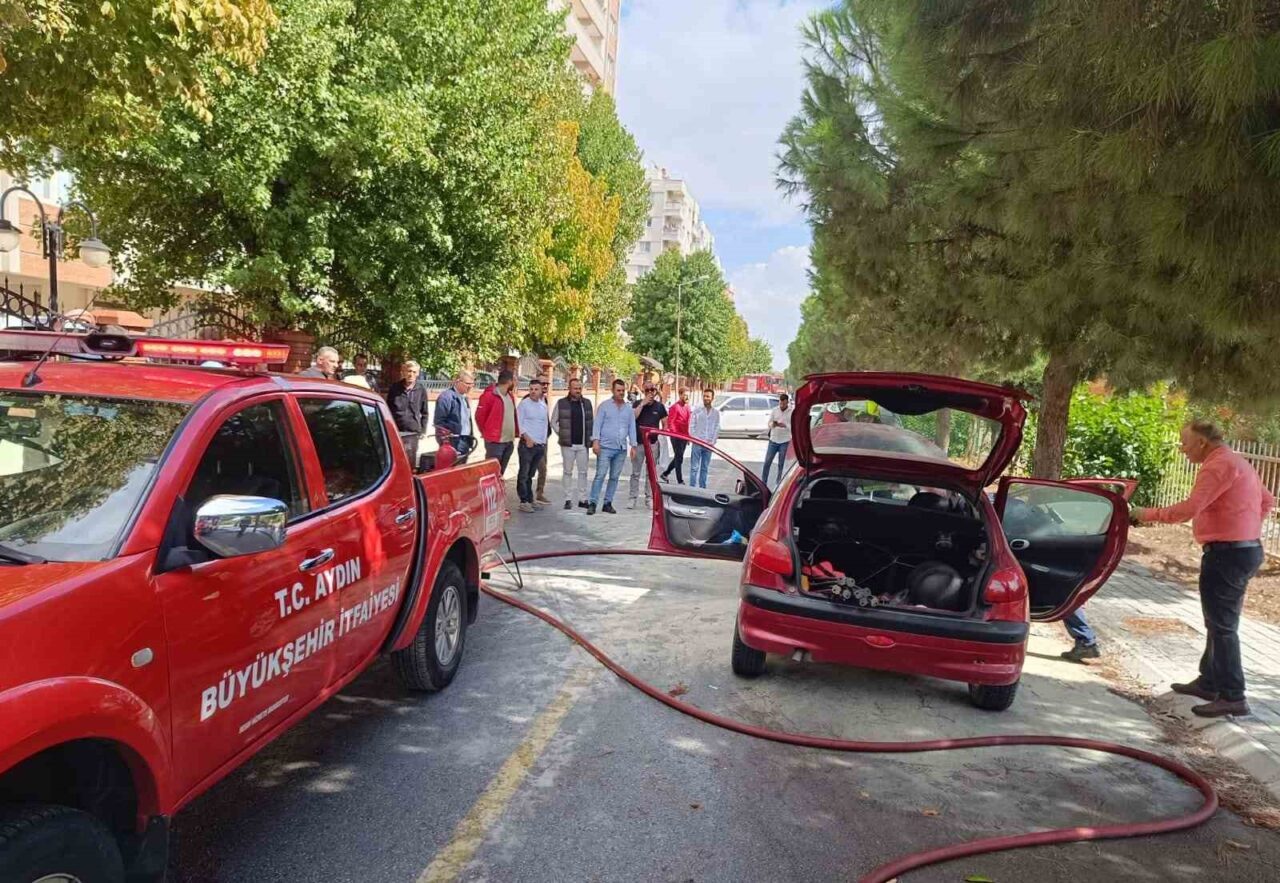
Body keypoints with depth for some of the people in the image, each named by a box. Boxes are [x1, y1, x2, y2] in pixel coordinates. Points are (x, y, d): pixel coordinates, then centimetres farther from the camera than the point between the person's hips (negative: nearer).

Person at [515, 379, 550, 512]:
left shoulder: (543, 405, 13)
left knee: (530, 474, 12)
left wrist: (544, 442, 13)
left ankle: (530, 499, 18)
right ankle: (524, 501, -1)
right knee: (524, 474, -3)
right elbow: (519, 423, -7)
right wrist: (527, 438, -14)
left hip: (540, 445, 5)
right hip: (527, 444, -5)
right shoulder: (524, 404, -3)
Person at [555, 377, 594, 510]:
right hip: (567, 444, -2)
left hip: (583, 444, 2)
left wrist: (590, 437, 4)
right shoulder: (561, 403, 1)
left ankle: (582, 499, 12)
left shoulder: (587, 403, 9)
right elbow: (555, 422, 6)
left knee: (583, 472, 5)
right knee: (568, 472, 2)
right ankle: (568, 499, 8)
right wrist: (561, 435, -2)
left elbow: (592, 422, 13)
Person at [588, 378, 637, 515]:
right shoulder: (604, 406, 1)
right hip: (605, 447, -4)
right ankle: (592, 503, -6)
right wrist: (595, 441, -13)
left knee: (614, 477, 7)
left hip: (621, 449, 4)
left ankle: (608, 503, 14)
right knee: (600, 475, -8)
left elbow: (632, 427, 12)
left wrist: (633, 445, 6)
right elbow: (597, 424, -3)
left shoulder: (629, 409, 11)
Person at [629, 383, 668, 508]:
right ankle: (633, 498, 6)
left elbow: (665, 423, 11)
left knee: (651, 473, 7)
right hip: (638, 443, -1)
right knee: (635, 472, 2)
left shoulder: (659, 406, 5)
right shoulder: (638, 404, 2)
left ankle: (649, 498, 13)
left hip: (653, 443, 1)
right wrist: (642, 404, -15)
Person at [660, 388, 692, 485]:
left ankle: (665, 473, 31)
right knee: (679, 458, -4)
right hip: (677, 437, -8)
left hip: (684, 437, 8)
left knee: (678, 458, 16)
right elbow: (670, 422, -14)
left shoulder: (687, 407, 12)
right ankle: (680, 481, 2)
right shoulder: (675, 407, -12)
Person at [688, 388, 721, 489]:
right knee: (694, 467, -3)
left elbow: (717, 428, 7)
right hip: (697, 443, -2)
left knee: (705, 468, 8)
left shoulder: (716, 413, 8)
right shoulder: (696, 411, 2)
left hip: (709, 445, 2)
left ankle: (702, 487, 15)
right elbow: (691, 426, 1)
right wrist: (695, 439, -9)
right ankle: (692, 488, -1)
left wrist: (712, 441, -3)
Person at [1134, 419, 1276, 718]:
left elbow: (1189, 508, -25)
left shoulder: (1219, 465, -17)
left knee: (1222, 626, -5)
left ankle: (1232, 697, -1)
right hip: (1245, 549, 11)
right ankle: (1209, 682, 27)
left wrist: (1150, 514, -14)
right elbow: (1267, 500, 26)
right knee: (1221, 622, 17)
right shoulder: (1236, 462, 16)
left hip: (1227, 554, -11)